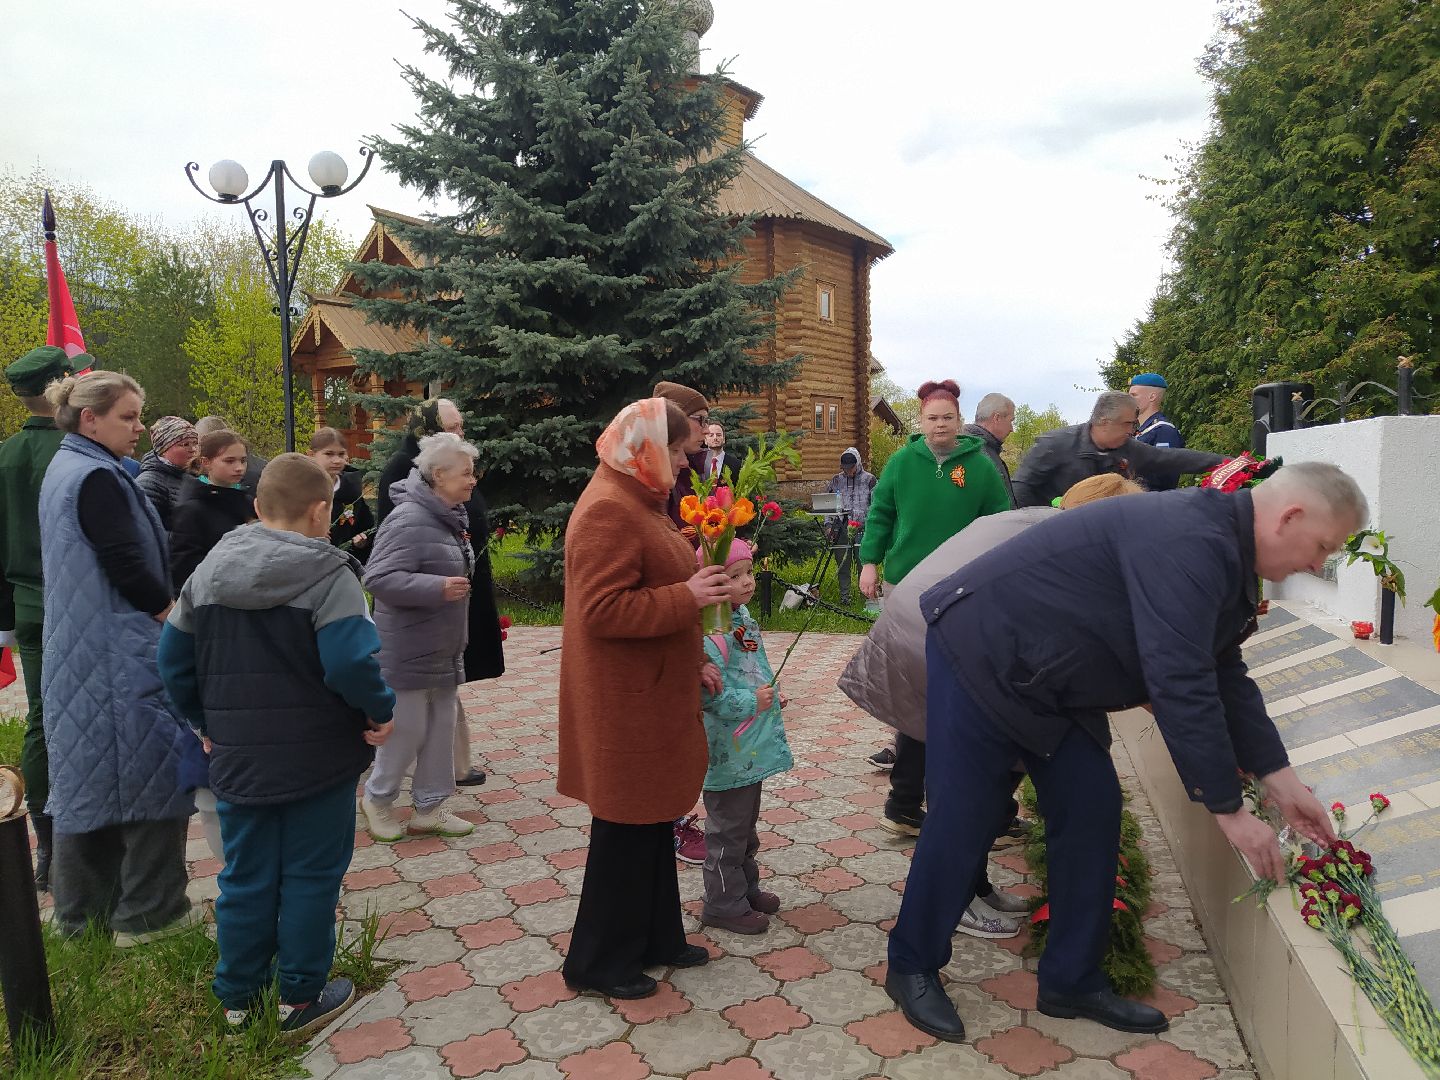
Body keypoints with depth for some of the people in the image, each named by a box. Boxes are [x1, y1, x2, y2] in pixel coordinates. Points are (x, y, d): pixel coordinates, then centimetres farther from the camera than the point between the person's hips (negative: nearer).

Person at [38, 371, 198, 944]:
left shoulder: (64, 469, 14)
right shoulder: (98, 478, -18)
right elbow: (128, 567, -22)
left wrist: (159, 609, 11)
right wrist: (174, 616, -7)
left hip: (79, 654, 10)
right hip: (121, 656, -10)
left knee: (90, 773, 17)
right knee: (151, 773, 0)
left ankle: (79, 907, 29)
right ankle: (148, 913, 10)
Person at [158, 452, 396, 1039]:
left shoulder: (207, 571, 4)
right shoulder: (328, 575, -16)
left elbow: (174, 661, 8)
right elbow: (351, 662, -27)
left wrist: (209, 722, 18)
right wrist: (380, 711, -11)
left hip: (238, 758, 5)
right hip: (318, 759, -5)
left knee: (245, 877, 18)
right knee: (311, 875, 10)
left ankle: (238, 997, 31)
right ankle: (300, 999, 22)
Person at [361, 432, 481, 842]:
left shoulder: (450, 517, 8)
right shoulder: (410, 520, -22)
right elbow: (378, 578, -27)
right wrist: (437, 588, -30)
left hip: (444, 648, 9)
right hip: (409, 650, -9)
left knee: (443, 726, 13)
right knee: (407, 730, 3)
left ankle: (429, 808, 26)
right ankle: (377, 799, 27)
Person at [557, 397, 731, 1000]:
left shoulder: (638, 501, 15)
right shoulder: (608, 510, -19)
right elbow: (603, 611, -27)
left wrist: (692, 662, 18)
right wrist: (688, 597, -23)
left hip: (655, 694, 10)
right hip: (625, 705, -10)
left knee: (654, 820, 19)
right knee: (626, 829, 3)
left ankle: (655, 938, 34)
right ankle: (598, 963, 21)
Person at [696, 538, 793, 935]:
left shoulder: (743, 617, 7)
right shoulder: (708, 633, -24)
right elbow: (710, 694, -27)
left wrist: (769, 694, 11)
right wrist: (751, 701, -23)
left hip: (752, 747, 10)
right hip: (728, 750, -10)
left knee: (747, 823, 23)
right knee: (728, 829, 5)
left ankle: (746, 887, 39)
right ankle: (724, 904, 20)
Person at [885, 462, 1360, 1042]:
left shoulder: (1221, 555, 7)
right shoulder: (1189, 543, -27)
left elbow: (1224, 677, 13)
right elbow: (1180, 686, -29)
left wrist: (1280, 779, 9)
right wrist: (1229, 810, -20)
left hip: (1049, 680, 10)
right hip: (982, 653, -10)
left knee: (1091, 810, 8)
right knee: (962, 819, -3)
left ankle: (1072, 982, 22)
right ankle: (912, 967, 18)